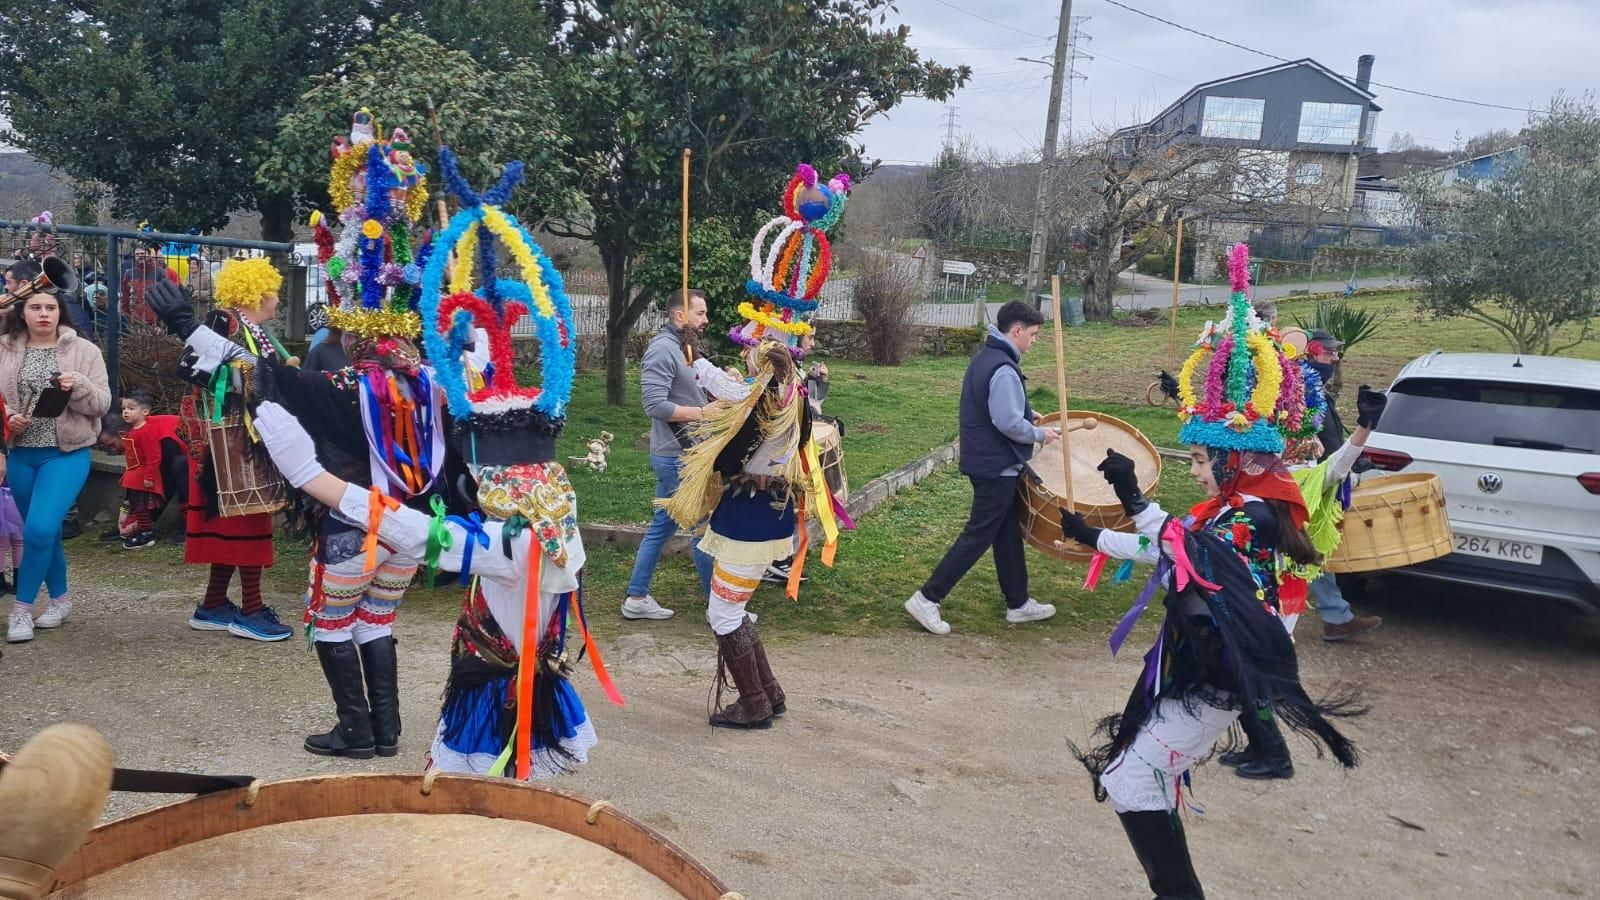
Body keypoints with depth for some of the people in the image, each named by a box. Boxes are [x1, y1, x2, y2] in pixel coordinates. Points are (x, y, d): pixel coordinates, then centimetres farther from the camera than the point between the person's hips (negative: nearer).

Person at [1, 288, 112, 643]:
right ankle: (61, 598, 30)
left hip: (67, 453, -3)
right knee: (45, 532, 12)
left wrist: (78, 387, -21)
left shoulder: (84, 350, -1)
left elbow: (102, 404, -3)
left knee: (40, 529, -15)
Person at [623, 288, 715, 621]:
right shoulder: (662, 349, -17)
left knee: (662, 526, 14)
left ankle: (636, 598, 21)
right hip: (678, 458, -10)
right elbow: (656, 405, -24)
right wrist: (705, 413, -20)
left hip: (679, 455, 10)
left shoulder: (679, 348, 14)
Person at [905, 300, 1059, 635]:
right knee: (978, 537, -3)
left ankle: (1018, 604, 27)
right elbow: (1009, 424, -27)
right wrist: (1040, 434, -11)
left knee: (1008, 533, 17)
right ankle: (927, 599, 0)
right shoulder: (1003, 369, -22)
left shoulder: (984, 357, 9)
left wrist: (1028, 414, 15)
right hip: (997, 466, -10)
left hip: (983, 459, 10)